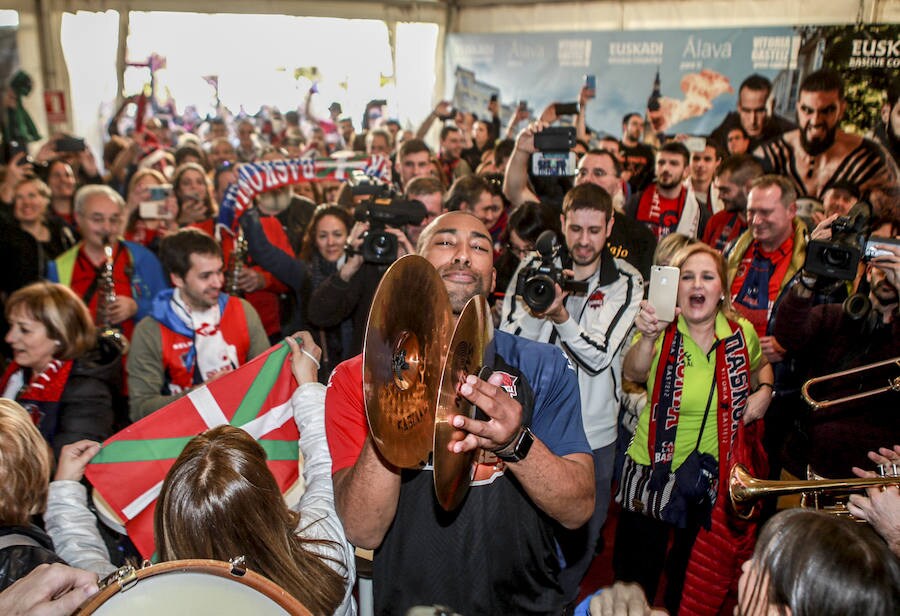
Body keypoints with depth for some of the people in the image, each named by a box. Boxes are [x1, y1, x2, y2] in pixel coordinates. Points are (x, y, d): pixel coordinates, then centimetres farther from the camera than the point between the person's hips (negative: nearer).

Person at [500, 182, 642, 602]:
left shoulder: (627, 283, -5)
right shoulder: (534, 268, -3)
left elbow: (599, 356, -15)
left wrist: (560, 315, -31)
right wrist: (535, 307, -26)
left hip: (593, 433, 0)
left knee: (582, 536, 16)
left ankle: (560, 601, 42)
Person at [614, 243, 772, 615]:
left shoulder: (741, 333, -5)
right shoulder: (662, 332, -14)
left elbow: (760, 363, 18)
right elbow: (632, 373, -34)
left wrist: (764, 390, -3)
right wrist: (648, 338, -53)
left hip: (712, 477, 2)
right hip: (652, 471, -2)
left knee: (689, 573, 22)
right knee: (636, 574, 12)